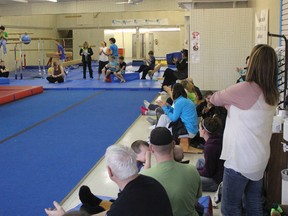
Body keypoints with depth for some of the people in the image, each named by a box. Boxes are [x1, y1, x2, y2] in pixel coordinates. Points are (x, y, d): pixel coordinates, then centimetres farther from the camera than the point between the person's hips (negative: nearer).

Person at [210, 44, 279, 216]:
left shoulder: (244, 89, -23)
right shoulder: (272, 94, 1)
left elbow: (215, 99, -6)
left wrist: (225, 99, 12)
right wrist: (231, 101, 4)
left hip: (240, 160, -8)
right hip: (260, 159, 8)